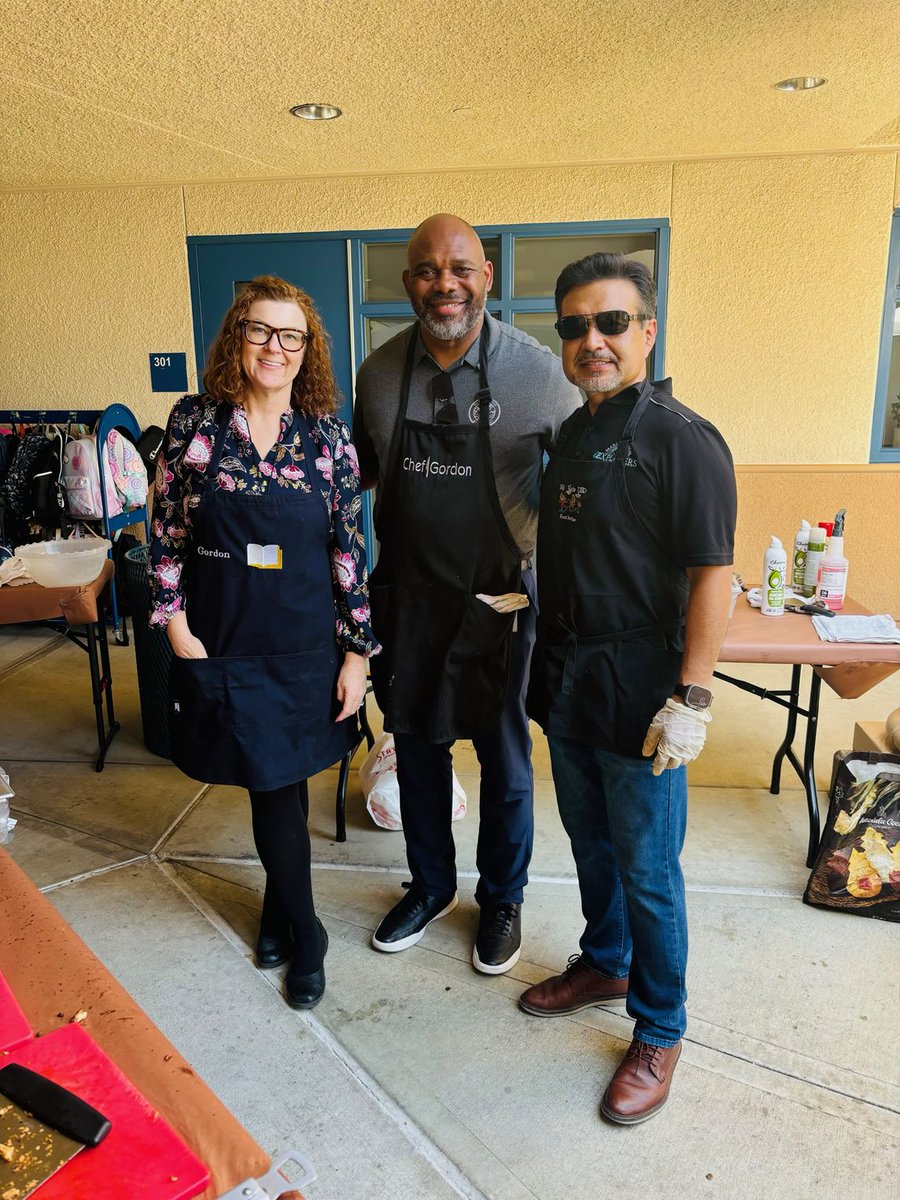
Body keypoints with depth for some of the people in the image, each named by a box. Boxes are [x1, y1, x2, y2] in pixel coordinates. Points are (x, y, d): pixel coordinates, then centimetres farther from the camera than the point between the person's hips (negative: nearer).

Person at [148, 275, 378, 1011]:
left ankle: (282, 910, 37)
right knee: (272, 784, 11)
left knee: (282, 784, 10)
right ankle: (302, 933, 34)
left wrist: (357, 651, -4)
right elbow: (167, 533, 1)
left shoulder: (327, 436, -4)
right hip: (221, 641, 0)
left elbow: (348, 550, -3)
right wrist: (176, 626, -4)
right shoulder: (194, 422, -4)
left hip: (305, 645, 0)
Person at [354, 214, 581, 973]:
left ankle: (502, 899, 37)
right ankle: (431, 887, 42)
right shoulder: (380, 372, 0)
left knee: (505, 760, 12)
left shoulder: (535, 369, -11)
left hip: (499, 600, -3)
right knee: (417, 749, 17)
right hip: (407, 598, 4)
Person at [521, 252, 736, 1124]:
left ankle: (658, 1030, 28)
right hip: (567, 682, 7)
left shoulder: (680, 438, -14)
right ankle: (605, 963, 45)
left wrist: (690, 699, -20)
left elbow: (712, 575, -18)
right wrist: (549, 657, 15)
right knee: (590, 843, 22)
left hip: (637, 693, -7)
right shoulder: (572, 435, 9)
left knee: (647, 869, 7)